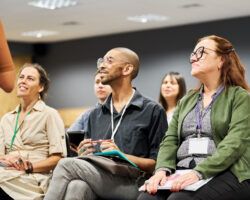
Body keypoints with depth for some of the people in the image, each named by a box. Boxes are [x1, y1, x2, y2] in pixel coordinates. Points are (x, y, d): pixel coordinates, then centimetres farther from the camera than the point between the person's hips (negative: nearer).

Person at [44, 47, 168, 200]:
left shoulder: (153, 111, 6)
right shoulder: (95, 115, 24)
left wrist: (122, 155, -13)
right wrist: (84, 153, 2)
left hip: (131, 183, -4)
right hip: (96, 179, 4)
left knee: (67, 164, -27)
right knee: (76, 186, -35)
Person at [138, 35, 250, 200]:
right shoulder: (187, 101, 24)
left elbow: (234, 144, -11)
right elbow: (171, 140, 13)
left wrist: (199, 173, -25)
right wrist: (163, 169, -9)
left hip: (224, 174, -4)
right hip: (182, 172, 5)